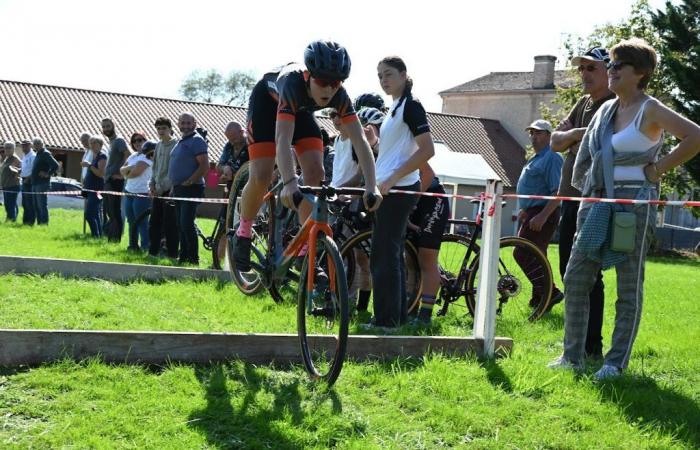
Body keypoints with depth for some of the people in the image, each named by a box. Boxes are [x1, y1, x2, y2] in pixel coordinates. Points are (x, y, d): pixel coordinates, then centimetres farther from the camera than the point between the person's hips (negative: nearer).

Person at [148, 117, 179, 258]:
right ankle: (153, 251, 16)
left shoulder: (175, 145, -8)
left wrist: (161, 187, -13)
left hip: (169, 190, -7)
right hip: (157, 191, 7)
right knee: (154, 222, 8)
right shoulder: (158, 145, 13)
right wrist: (152, 184, 7)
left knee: (170, 224, -5)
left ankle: (172, 253, 0)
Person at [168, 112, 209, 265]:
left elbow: (205, 166, -18)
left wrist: (189, 182, -19)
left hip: (190, 189, -9)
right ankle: (183, 256, 15)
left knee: (186, 224, -14)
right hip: (179, 189, 9)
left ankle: (193, 258, -10)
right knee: (181, 225, 10)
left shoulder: (197, 140, -10)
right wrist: (174, 186, 17)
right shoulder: (180, 142, 18)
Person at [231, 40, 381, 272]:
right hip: (267, 101, -4)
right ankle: (243, 233, 9)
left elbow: (360, 141, -36)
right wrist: (290, 183, -66)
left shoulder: (339, 96, -31)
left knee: (315, 173, -13)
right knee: (261, 177, -17)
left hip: (301, 110, 4)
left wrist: (371, 187, -48)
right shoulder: (293, 83, -43)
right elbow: (283, 139, -52)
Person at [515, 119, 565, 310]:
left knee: (522, 255, -15)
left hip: (542, 215, -10)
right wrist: (524, 210, 26)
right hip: (531, 214, 10)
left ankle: (550, 292, -13)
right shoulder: (535, 159, 19)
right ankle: (539, 297, 18)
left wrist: (542, 216, -27)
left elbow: (558, 193, -21)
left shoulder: (552, 158, -13)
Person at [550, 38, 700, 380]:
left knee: (629, 287, 1)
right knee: (575, 279, 5)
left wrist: (659, 168, -14)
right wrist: (580, 184, 14)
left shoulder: (650, 111, -7)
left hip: (633, 204, -7)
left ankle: (617, 362, 7)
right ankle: (572, 355, 13)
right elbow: (587, 153, 28)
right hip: (596, 203, 7)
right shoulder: (606, 109, 13)